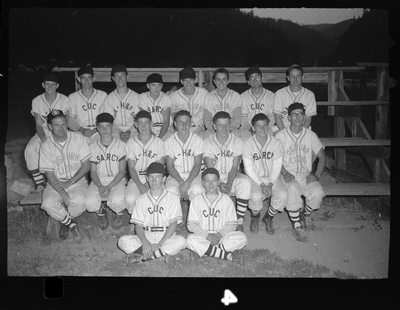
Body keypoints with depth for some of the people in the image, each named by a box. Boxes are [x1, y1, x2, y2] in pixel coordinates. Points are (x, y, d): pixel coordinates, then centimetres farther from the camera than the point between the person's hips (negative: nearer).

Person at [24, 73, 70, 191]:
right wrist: (44, 140, -22)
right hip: (43, 133, 2)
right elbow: (38, 125, -3)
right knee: (30, 149, -28)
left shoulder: (64, 100, -4)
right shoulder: (36, 101, 0)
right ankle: (39, 182, -18)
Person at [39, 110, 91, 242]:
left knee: (79, 201, -32)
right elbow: (49, 173, -7)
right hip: (56, 183, 1)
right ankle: (72, 224, -1)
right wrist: (62, 192, -21)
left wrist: (70, 182, -16)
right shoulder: (46, 146, -4)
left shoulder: (78, 138, -4)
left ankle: (65, 221, 4)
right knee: (49, 204, -29)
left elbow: (86, 165, -5)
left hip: (77, 180, -1)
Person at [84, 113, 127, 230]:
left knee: (117, 201, -34)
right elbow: (93, 171, 3)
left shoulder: (120, 145, -3)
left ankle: (119, 213, 6)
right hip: (98, 181, 2)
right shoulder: (93, 146, 4)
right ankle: (101, 211, 12)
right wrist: (100, 186, -17)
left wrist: (109, 187, -19)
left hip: (117, 180, -2)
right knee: (89, 204, -27)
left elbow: (122, 171, -5)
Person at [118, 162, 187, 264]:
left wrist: (160, 243, -19)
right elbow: (138, 225, 2)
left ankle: (144, 256, -24)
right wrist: (145, 242, -18)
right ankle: (164, 252, -22)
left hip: (166, 237, -1)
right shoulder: (141, 199, 9)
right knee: (123, 241, -23)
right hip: (146, 237, 2)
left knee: (181, 241, -33)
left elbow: (173, 224, -5)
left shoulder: (173, 198, 2)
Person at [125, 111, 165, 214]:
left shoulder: (159, 142, 5)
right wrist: (140, 186, -17)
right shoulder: (131, 143, 6)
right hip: (136, 179, 1)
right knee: (130, 199, -31)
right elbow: (131, 168, 0)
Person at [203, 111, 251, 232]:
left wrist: (229, 184, -25)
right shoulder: (207, 142, -5)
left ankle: (240, 222, -26)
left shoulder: (237, 142, -2)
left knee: (246, 182, -32)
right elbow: (210, 168, -11)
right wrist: (219, 184, -28)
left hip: (232, 176, 1)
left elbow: (234, 167, -7)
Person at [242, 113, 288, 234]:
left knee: (283, 194, -25)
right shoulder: (248, 144, -9)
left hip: (271, 178, 2)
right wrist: (261, 185, -18)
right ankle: (255, 217, 4)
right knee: (256, 196, -32)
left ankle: (268, 217, 4)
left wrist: (270, 184, -16)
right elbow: (249, 169, -9)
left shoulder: (276, 143, -4)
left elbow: (277, 167, -3)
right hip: (254, 178, -2)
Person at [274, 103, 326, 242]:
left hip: (305, 175, 3)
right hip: (287, 176, -2)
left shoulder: (311, 135, 7)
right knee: (292, 189, -36)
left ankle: (305, 214, 8)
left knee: (317, 193, -27)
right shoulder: (280, 136, -1)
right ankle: (297, 226, -21)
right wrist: (285, 173, -20)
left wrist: (316, 175, -7)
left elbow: (322, 157, 9)